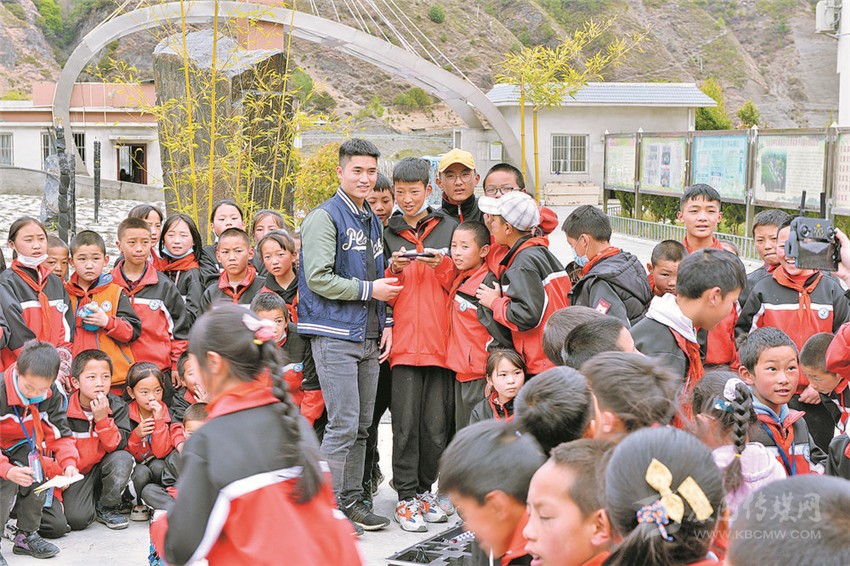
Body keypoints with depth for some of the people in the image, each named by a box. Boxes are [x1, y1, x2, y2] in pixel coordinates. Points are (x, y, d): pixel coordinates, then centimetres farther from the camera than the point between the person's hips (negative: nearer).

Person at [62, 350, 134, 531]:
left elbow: (118, 446, -15)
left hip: (103, 467, 2)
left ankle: (106, 508, -6)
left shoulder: (117, 406, -8)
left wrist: (102, 418, -27)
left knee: (123, 459, -31)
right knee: (77, 519, -24)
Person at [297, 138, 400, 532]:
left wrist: (385, 323, 12)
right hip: (335, 334, -8)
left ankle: (351, 500, 19)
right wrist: (369, 290, -13)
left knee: (361, 425, 11)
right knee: (343, 425, -10)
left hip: (369, 337, 8)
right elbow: (318, 278, -17)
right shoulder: (325, 218, -8)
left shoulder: (372, 222, 18)